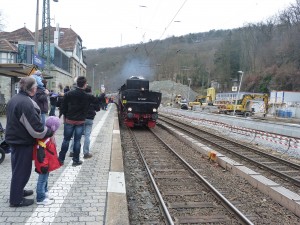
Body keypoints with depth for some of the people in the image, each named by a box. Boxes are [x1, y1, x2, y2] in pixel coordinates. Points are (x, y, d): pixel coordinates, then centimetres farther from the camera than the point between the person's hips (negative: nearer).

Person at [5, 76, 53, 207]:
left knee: (18, 168, 23)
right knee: (22, 169, 4)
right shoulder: (26, 103, -25)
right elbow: (36, 128, -27)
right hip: (23, 142, -9)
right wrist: (50, 132, -11)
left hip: (14, 139, 9)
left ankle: (18, 191, 39)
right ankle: (16, 200, 16)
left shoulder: (14, 99, 6)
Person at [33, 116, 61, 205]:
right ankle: (41, 198, 12)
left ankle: (44, 193, 38)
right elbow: (40, 152, -29)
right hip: (44, 164, -11)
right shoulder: (44, 138, -27)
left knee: (45, 178, 23)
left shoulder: (48, 136, 7)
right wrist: (43, 164, -27)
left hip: (48, 163, 11)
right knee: (42, 179, 1)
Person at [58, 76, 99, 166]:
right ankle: (76, 160, 15)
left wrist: (65, 116, 10)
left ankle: (61, 159, 19)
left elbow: (63, 107, -5)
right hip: (80, 122, -1)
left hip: (69, 121, 1)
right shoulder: (88, 96, -9)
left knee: (66, 140, 12)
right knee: (77, 141, 8)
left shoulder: (68, 94, -8)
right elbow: (98, 100, 7)